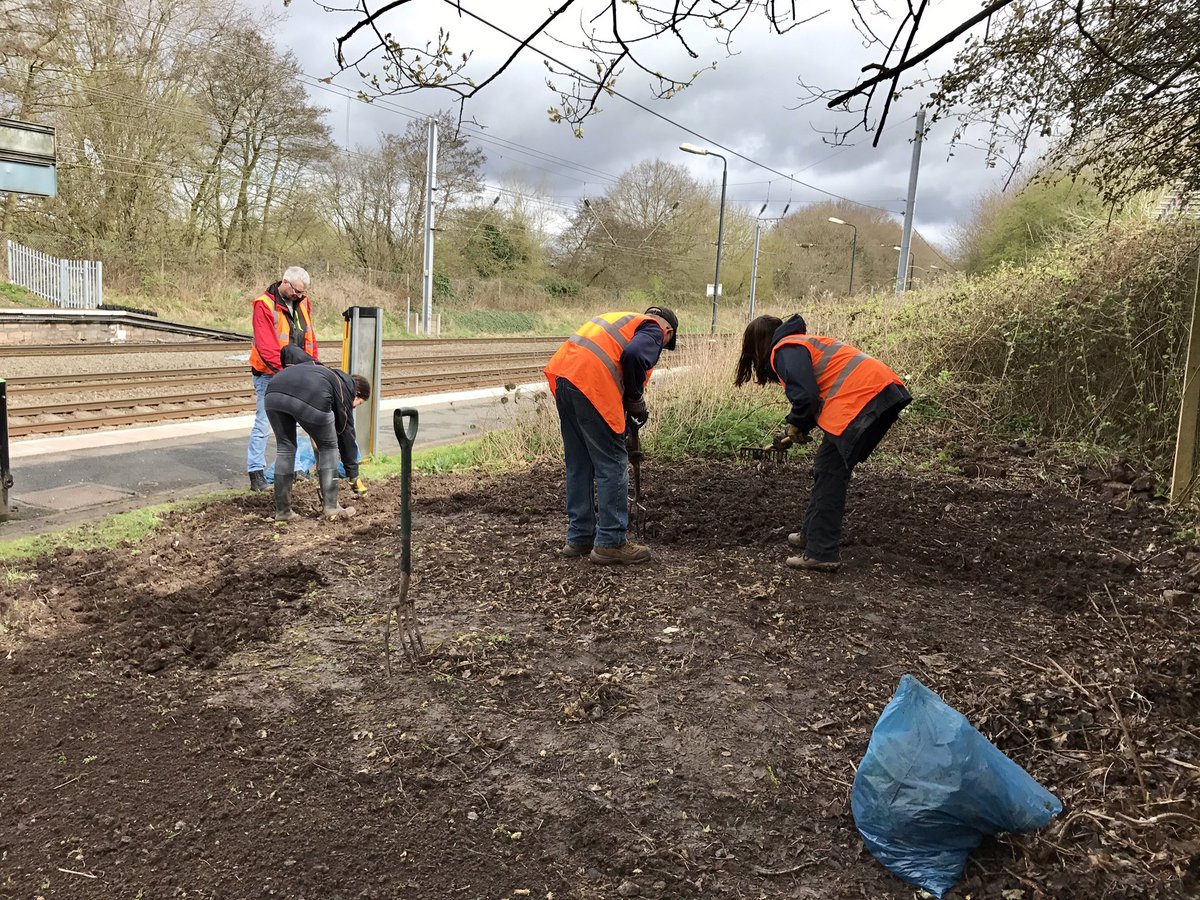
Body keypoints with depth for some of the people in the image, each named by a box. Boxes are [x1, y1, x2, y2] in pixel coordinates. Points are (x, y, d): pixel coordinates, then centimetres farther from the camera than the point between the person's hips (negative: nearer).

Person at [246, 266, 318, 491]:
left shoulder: (302, 302, 6)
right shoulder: (264, 306, -16)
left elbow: (309, 336, 10)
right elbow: (266, 346, -24)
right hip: (269, 375, -7)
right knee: (263, 424, -3)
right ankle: (256, 472, 3)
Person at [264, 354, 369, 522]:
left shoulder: (323, 370, 42)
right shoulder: (345, 389, 26)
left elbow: (289, 350, 44)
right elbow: (346, 433, 26)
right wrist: (353, 474, 32)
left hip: (273, 394, 6)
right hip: (310, 399, -5)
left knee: (285, 447, 21)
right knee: (328, 447, 18)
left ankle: (282, 511, 23)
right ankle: (331, 507, 18)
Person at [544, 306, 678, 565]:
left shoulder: (622, 320, 32)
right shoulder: (652, 330, 6)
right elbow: (633, 356, -16)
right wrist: (635, 399, -2)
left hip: (562, 377, 9)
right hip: (591, 386, -8)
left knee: (578, 465, 17)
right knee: (613, 466, 2)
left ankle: (579, 538, 24)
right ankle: (610, 543, 6)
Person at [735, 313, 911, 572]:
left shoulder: (785, 349, -4)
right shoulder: (801, 342, 28)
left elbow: (805, 395, -16)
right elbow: (817, 392, 28)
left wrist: (795, 426, 3)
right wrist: (794, 433, 23)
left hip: (861, 399, -10)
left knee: (829, 474, -4)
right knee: (827, 467, 18)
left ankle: (821, 553, -2)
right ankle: (812, 535, 29)